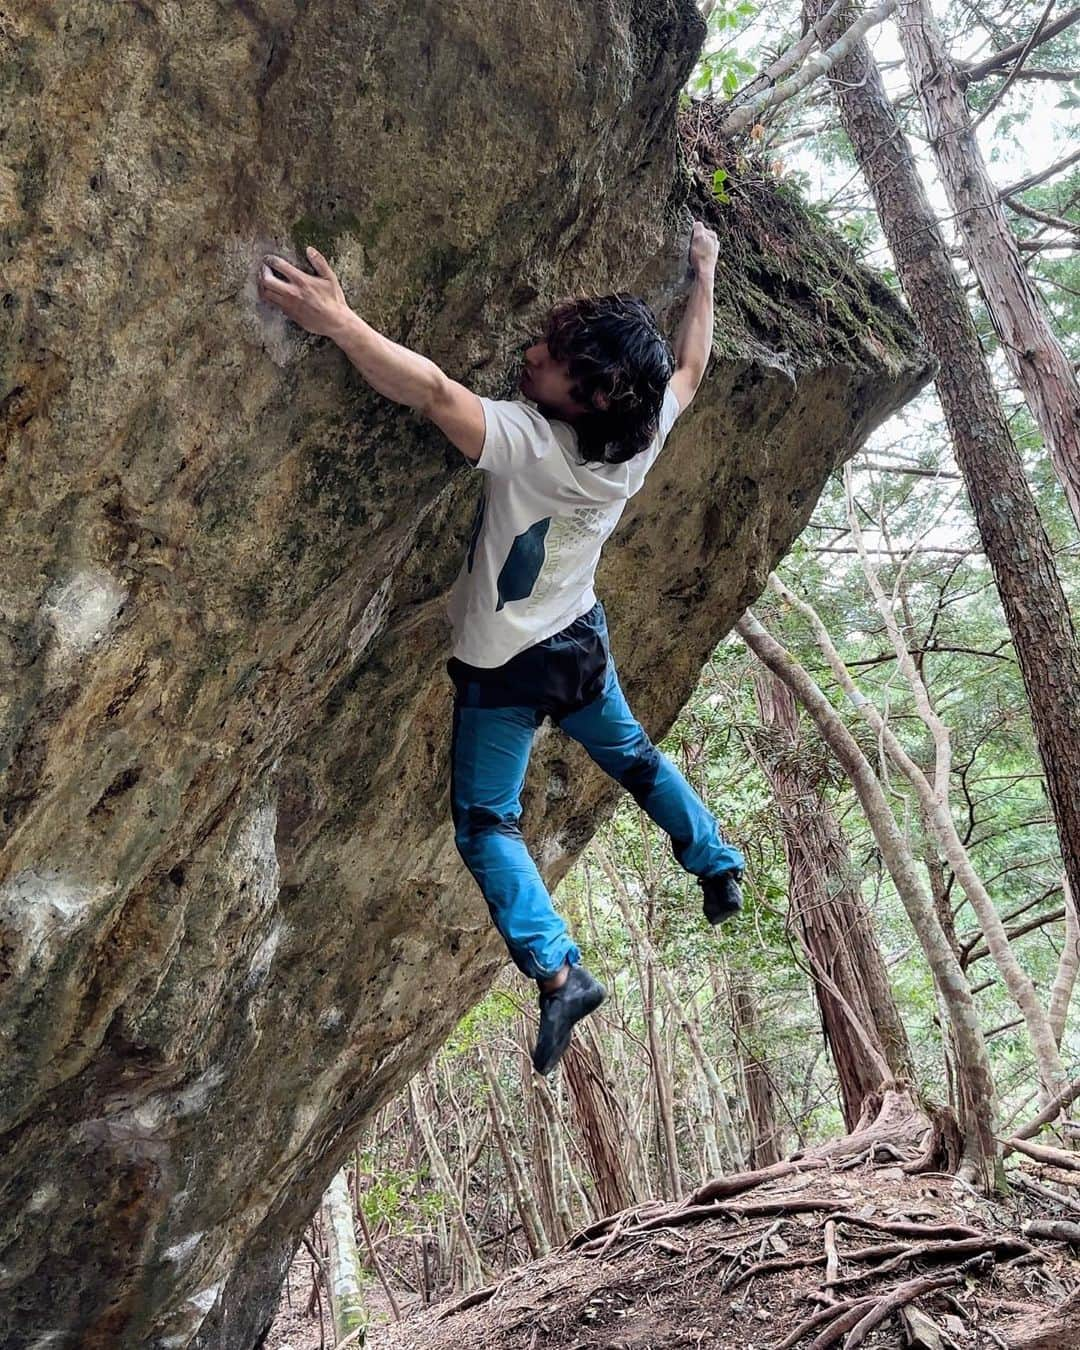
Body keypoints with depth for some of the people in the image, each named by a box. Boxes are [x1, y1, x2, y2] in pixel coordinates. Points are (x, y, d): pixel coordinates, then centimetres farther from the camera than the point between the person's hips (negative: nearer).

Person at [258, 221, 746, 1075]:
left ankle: (558, 973, -5)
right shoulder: (642, 436, -15)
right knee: (633, 756, 30)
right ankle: (721, 870, 44)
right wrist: (704, 275, 16)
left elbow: (434, 393, -48)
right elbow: (689, 366, 4)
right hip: (583, 639, 6)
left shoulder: (529, 443, -35)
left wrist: (338, 320, -47)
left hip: (504, 666, -6)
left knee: (486, 822, 6)